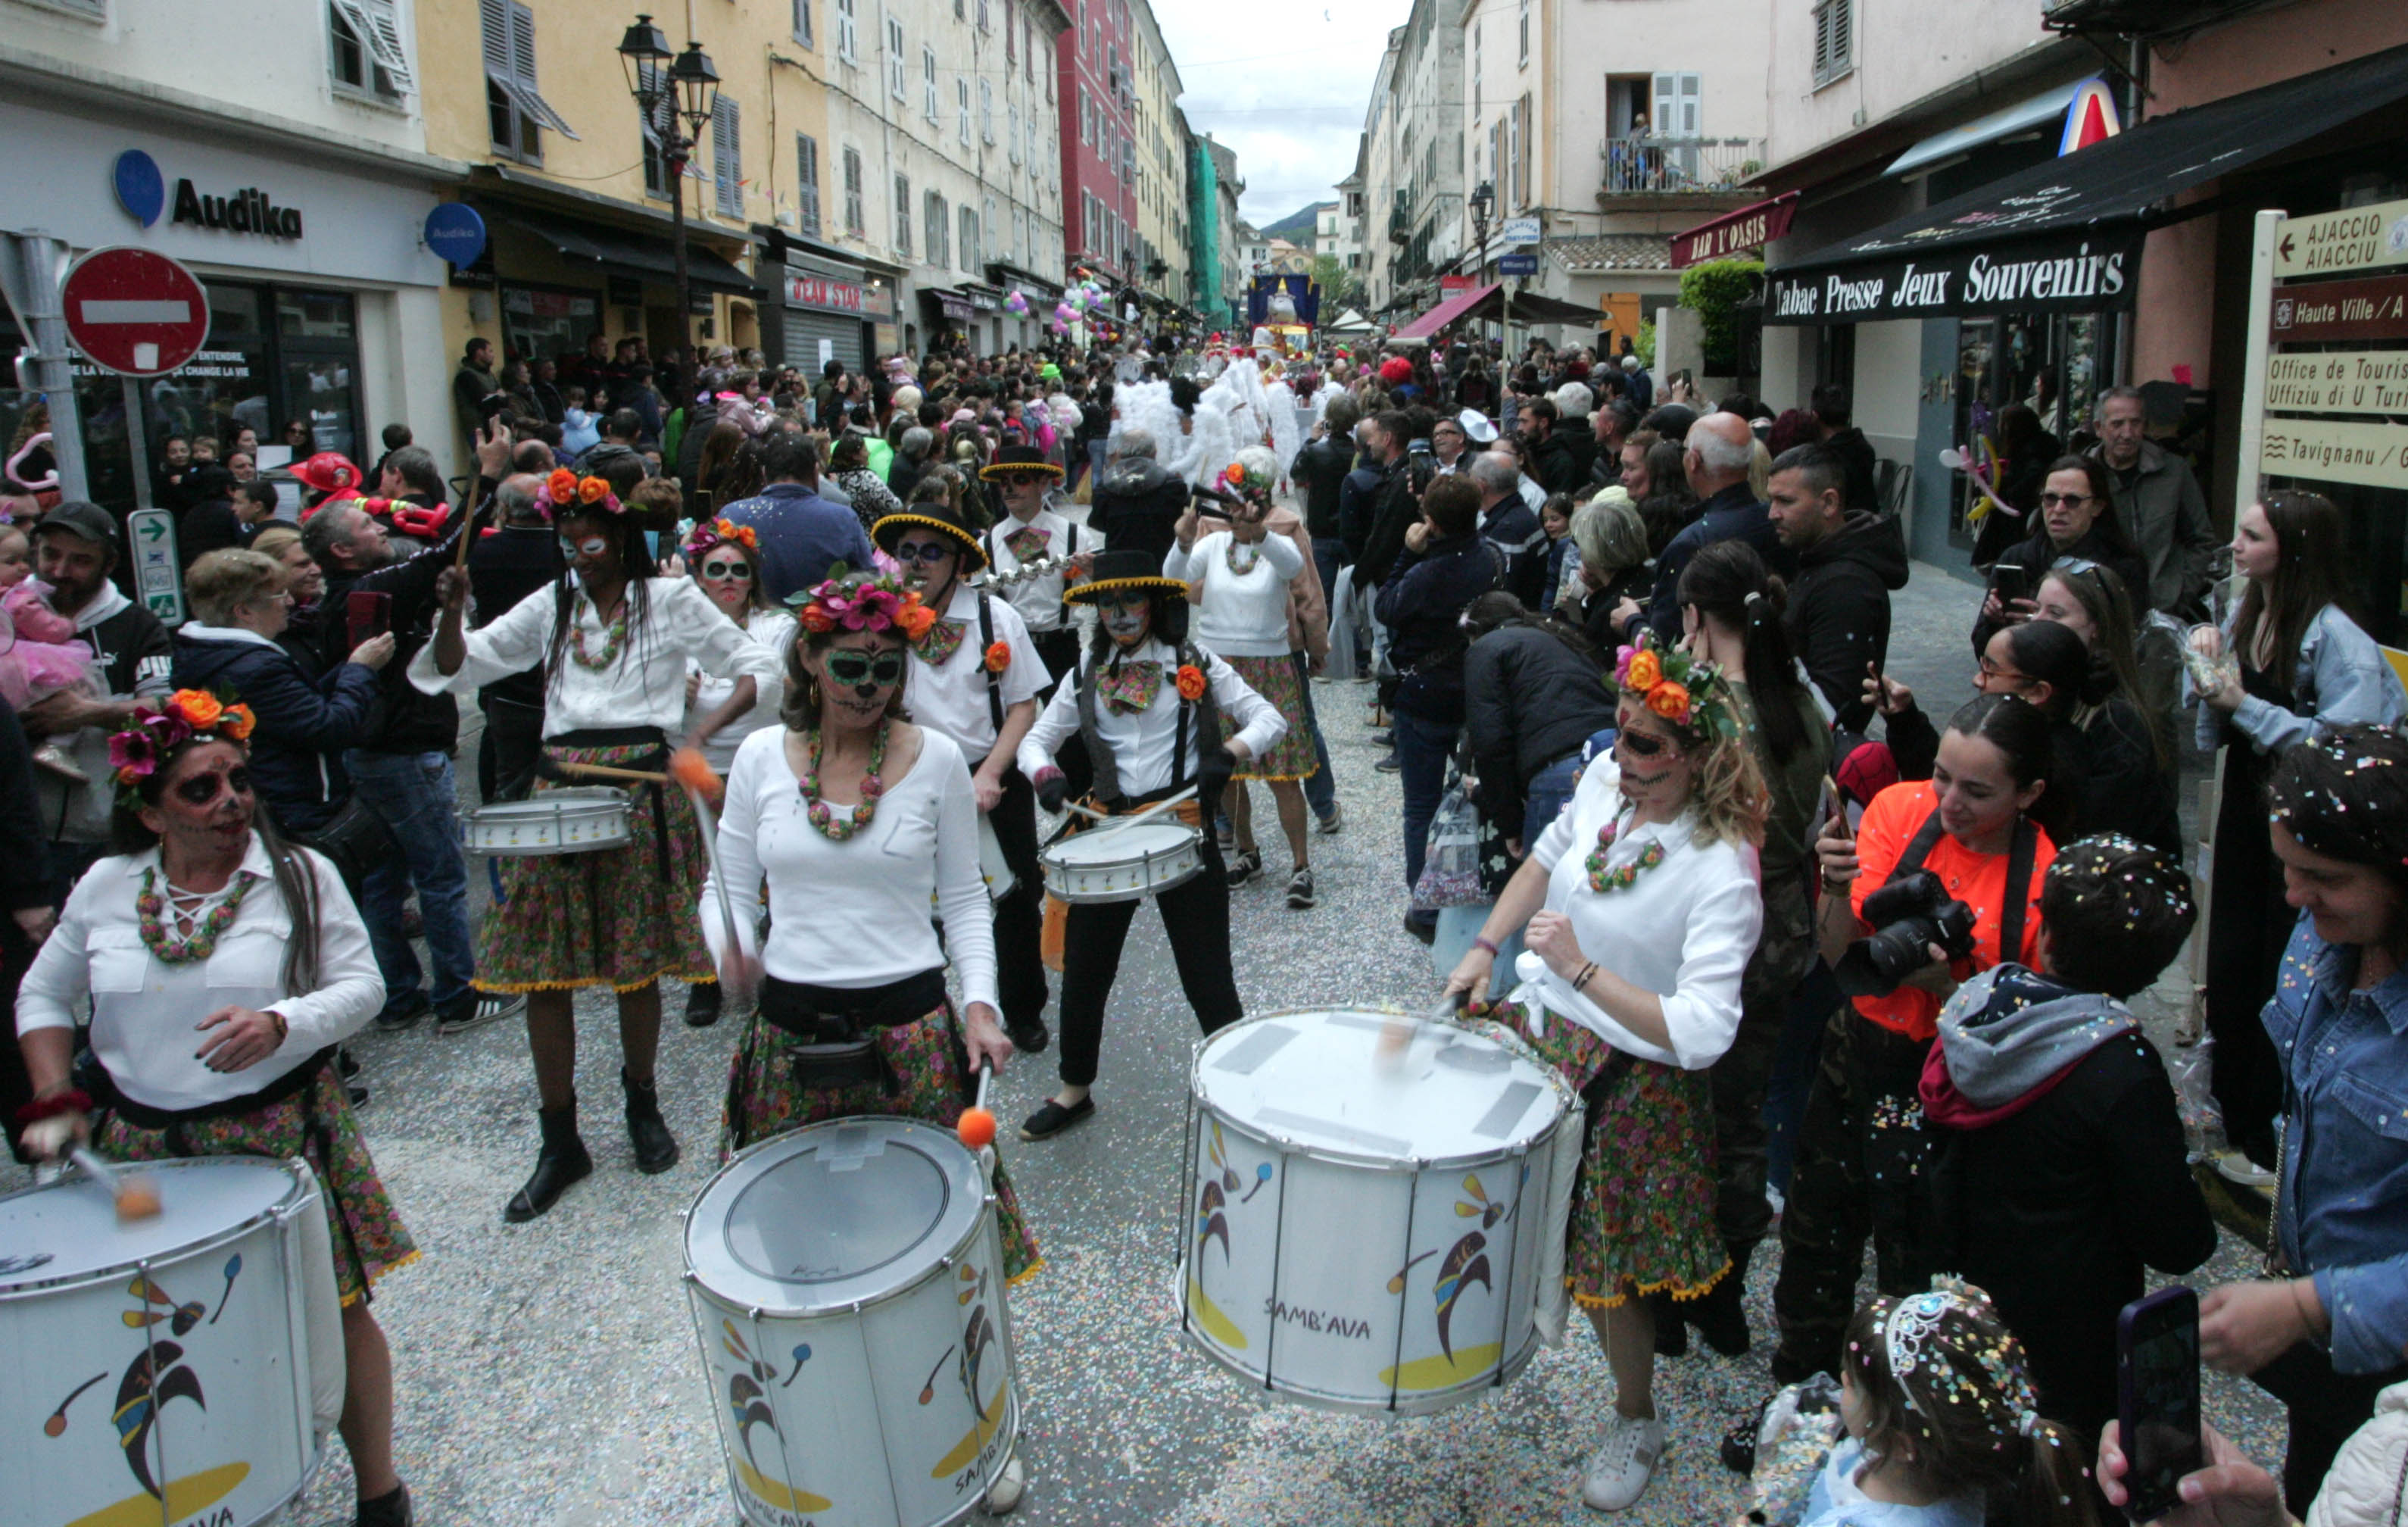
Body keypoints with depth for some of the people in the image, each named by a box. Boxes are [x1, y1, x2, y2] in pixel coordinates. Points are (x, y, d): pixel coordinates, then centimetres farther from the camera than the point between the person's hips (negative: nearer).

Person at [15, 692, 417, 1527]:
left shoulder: (300, 877, -5)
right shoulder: (106, 887, 2)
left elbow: (362, 986, -7)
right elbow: (41, 996, 14)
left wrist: (280, 1024, -25)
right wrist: (57, 1101, 2)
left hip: (280, 1136, -2)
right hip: (138, 1149, 2)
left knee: (334, 1312, 4)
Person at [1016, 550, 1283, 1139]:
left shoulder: (1195, 665, 1)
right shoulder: (1086, 673, 10)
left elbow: (1270, 718, -2)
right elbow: (1036, 740, 9)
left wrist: (1231, 751, -22)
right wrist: (1044, 773, -14)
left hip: (1185, 828, -3)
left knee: (1206, 974, 1)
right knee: (1084, 970, 10)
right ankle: (1075, 1090, 30)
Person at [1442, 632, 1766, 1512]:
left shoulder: (1720, 873, -28)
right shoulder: (1607, 780, -8)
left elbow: (1701, 1034, -33)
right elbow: (1549, 855, 13)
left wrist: (1581, 970, -33)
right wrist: (1483, 951, 6)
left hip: (1626, 1079, -6)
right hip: (1535, 1027, 6)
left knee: (1600, 1267, 8)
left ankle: (1637, 1423, 35)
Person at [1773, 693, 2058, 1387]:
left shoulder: (2044, 880, -17)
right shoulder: (1900, 807, -10)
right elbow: (1840, 958, -9)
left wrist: (1944, 984, -27)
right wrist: (1838, 890, -29)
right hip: (1857, 1060, 4)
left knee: (1916, 1272, 9)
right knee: (1816, 1235, 20)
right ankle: (1797, 1398, 46)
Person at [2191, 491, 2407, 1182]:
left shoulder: (2334, 636, -19)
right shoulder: (2243, 616, 3)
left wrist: (2244, 704, -24)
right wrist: (2210, 677, -10)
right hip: (2245, 809, 7)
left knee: (2283, 982, 2)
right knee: (2230, 971, 14)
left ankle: (2274, 1146, 18)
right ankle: (2235, 1121, 32)